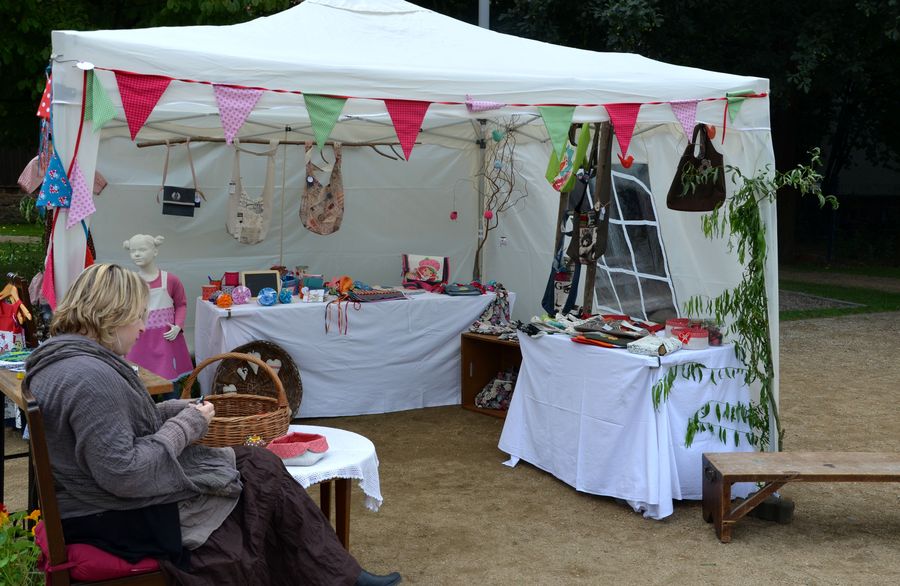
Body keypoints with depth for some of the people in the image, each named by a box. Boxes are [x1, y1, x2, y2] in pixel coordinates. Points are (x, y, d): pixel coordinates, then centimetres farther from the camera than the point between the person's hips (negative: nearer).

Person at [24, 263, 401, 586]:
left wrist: (178, 411, 0)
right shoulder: (91, 378, -27)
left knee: (257, 464, 9)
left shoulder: (60, 358, 6)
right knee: (262, 478, -2)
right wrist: (187, 424, -17)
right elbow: (125, 474, -30)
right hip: (123, 520, -10)